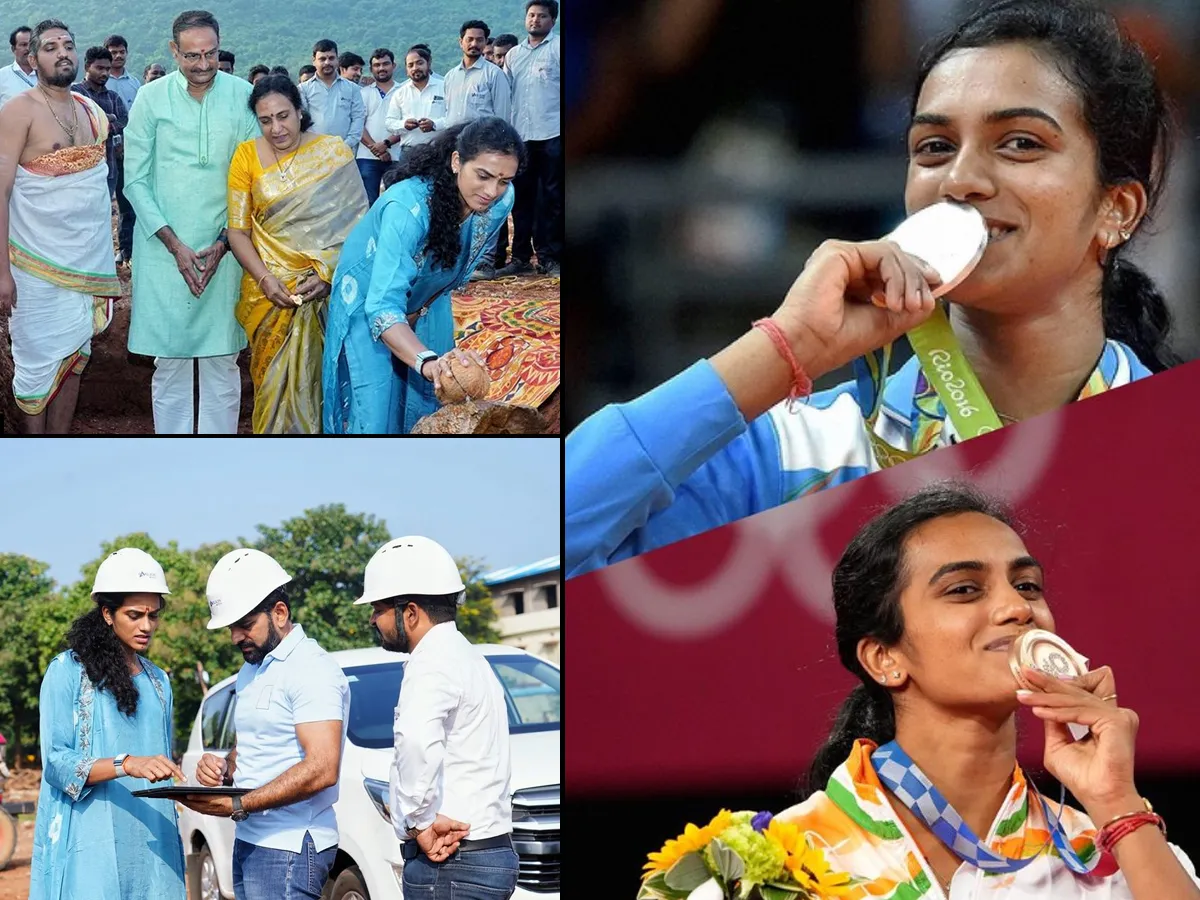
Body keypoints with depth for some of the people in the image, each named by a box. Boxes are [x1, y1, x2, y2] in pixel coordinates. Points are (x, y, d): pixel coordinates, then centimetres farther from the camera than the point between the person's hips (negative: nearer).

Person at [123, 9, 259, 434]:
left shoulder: (243, 97, 0)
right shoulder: (152, 98, -1)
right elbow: (135, 180, 0)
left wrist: (223, 244, -6)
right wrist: (174, 244, -8)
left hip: (224, 250, 1)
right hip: (164, 250, -1)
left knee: (222, 361, 3)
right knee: (170, 360, 2)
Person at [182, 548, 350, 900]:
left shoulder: (312, 670, -12)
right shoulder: (251, 670, 18)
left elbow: (322, 769, -21)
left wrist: (238, 805, -21)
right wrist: (224, 768, 4)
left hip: (289, 848, -9)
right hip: (249, 842, 9)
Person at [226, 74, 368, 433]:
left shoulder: (334, 151, -2)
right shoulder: (248, 155, 1)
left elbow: (356, 222, -5)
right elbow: (237, 230, 1)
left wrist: (329, 274, -17)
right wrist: (264, 279, -13)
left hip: (327, 288, -1)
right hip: (271, 290, 1)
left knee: (317, 376, 0)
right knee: (276, 379, 3)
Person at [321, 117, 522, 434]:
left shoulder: (501, 201, -21)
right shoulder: (408, 206, -39)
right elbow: (382, 307, -45)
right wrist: (428, 362, -61)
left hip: (428, 305, 5)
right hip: (369, 303, -5)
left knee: (429, 409, 7)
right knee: (376, 416, -10)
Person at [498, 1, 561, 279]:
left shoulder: (558, 48, 0)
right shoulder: (513, 55, 16)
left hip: (552, 134, -5)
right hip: (520, 136, 5)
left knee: (552, 198, -2)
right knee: (522, 198, 8)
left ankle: (550, 258, 1)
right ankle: (521, 257, 13)